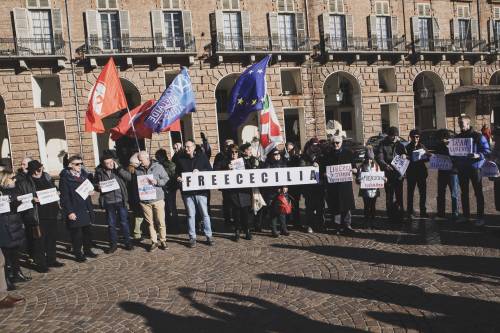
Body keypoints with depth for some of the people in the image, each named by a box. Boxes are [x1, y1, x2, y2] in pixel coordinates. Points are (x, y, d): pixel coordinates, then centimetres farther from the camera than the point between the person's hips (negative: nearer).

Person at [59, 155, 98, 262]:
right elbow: (64, 196, -13)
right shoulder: (65, 178, -10)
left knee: (88, 231, 14)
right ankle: (78, 254, 16)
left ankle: (87, 250, 29)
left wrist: (91, 191, 1)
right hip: (75, 211, -6)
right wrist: (69, 212, -17)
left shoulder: (84, 175, 10)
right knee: (76, 233, 2)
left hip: (86, 208, 6)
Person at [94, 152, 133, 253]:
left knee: (124, 222, 8)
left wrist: (118, 168, -17)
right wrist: (98, 187, -10)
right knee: (111, 224, 10)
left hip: (121, 200, -1)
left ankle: (127, 242, 21)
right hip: (108, 202, 1)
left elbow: (129, 177, -13)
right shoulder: (99, 171, 0)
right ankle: (113, 244, 23)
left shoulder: (118, 169, -2)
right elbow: (95, 184, 13)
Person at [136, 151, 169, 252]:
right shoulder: (138, 170, 6)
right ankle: (154, 242, 18)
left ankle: (163, 241, 16)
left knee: (161, 222, 2)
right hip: (144, 201, 2)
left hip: (158, 199, -2)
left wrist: (157, 182, -17)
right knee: (150, 223, 7)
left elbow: (166, 179, 0)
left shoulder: (158, 167, -1)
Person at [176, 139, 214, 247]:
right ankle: (192, 237, 15)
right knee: (190, 215, 7)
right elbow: (177, 173, 13)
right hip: (187, 191, 1)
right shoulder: (180, 159, 8)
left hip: (201, 190, -1)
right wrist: (178, 178, -8)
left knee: (205, 214, 3)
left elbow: (210, 170, 3)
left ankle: (209, 236, 13)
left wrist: (199, 171, -12)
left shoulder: (202, 156, 4)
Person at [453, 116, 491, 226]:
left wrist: (478, 155, -26)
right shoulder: (457, 137, 10)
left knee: (478, 193, 0)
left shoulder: (478, 136, -5)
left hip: (474, 167, -5)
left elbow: (487, 151, -7)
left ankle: (480, 217, 6)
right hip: (461, 168, 5)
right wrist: (455, 162, -2)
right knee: (464, 193, 10)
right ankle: (466, 215, 20)